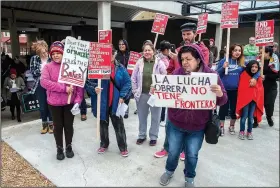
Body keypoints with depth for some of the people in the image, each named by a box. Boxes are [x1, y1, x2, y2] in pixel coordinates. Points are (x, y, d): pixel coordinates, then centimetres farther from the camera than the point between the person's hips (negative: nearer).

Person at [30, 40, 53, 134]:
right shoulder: (34, 59, 2)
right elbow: (33, 72, -6)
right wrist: (42, 69, -17)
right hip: (40, 85, 2)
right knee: (42, 107, 10)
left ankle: (51, 124, 23)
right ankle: (44, 124, 28)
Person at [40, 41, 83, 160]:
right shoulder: (48, 67, -3)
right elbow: (44, 82, -18)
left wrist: (78, 100, -15)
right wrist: (63, 88, -24)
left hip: (70, 102, 0)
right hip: (54, 103, 0)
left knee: (69, 125, 13)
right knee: (58, 126, 12)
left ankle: (69, 146, 32)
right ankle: (59, 148, 30)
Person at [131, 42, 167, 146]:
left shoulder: (160, 63, -6)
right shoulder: (139, 62, 1)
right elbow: (133, 78, 6)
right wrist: (135, 91, 2)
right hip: (142, 94, 3)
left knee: (155, 117, 11)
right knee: (142, 117, 16)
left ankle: (153, 137, 29)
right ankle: (142, 135, 35)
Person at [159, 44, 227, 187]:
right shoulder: (177, 73, -8)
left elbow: (222, 100, -8)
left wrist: (220, 94, -30)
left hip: (197, 126, -1)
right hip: (175, 123, 1)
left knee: (192, 155, 15)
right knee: (173, 151, 17)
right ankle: (169, 171, 47)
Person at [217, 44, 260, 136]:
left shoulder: (243, 63, 2)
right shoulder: (223, 61, -4)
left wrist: (254, 78, -8)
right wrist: (223, 68, -19)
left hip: (236, 90, 3)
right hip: (224, 89, -2)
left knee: (234, 108, 13)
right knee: (223, 108, 4)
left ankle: (232, 126, 32)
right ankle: (221, 127, 20)